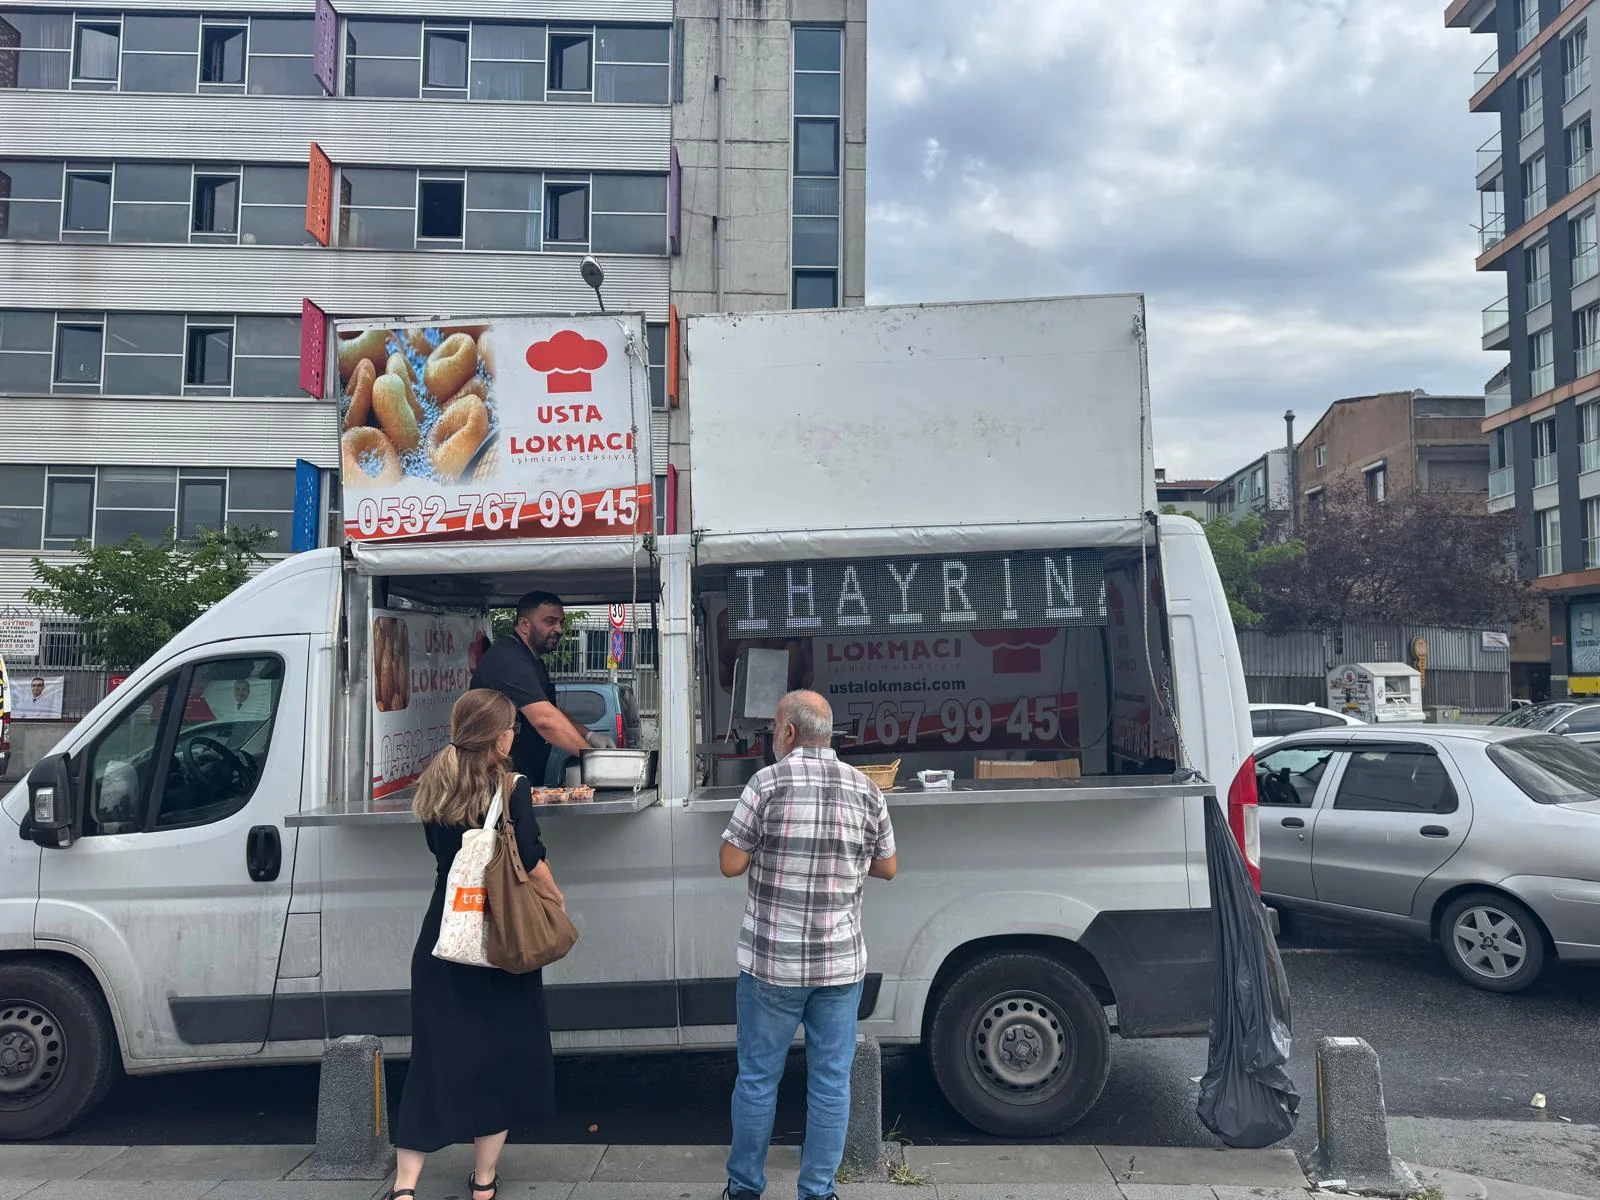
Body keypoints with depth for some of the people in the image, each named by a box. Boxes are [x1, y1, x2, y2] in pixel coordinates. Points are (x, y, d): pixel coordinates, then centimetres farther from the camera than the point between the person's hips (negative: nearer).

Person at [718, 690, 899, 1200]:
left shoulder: (768, 782, -11)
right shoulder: (867, 789, 0)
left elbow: (731, 865, -8)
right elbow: (888, 868, 9)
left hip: (772, 960, -2)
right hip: (842, 961, 2)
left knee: (758, 1077, 12)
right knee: (831, 1081, 11)